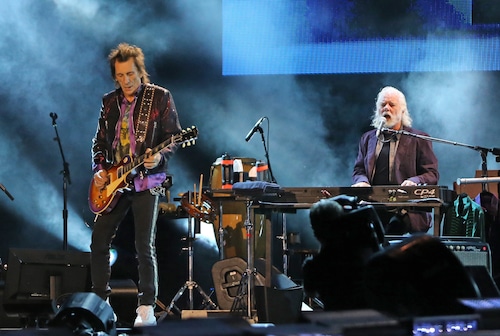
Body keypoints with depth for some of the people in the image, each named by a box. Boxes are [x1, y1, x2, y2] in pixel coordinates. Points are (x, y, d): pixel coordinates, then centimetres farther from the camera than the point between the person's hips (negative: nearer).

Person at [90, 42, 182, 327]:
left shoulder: (161, 97, -3)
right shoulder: (109, 101, 11)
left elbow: (174, 137, -4)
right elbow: (99, 141, 17)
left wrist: (160, 157, -22)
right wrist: (99, 170, 2)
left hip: (146, 181, -5)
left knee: (144, 245, -8)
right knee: (99, 241, 3)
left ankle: (147, 308, -3)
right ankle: (100, 299, 16)